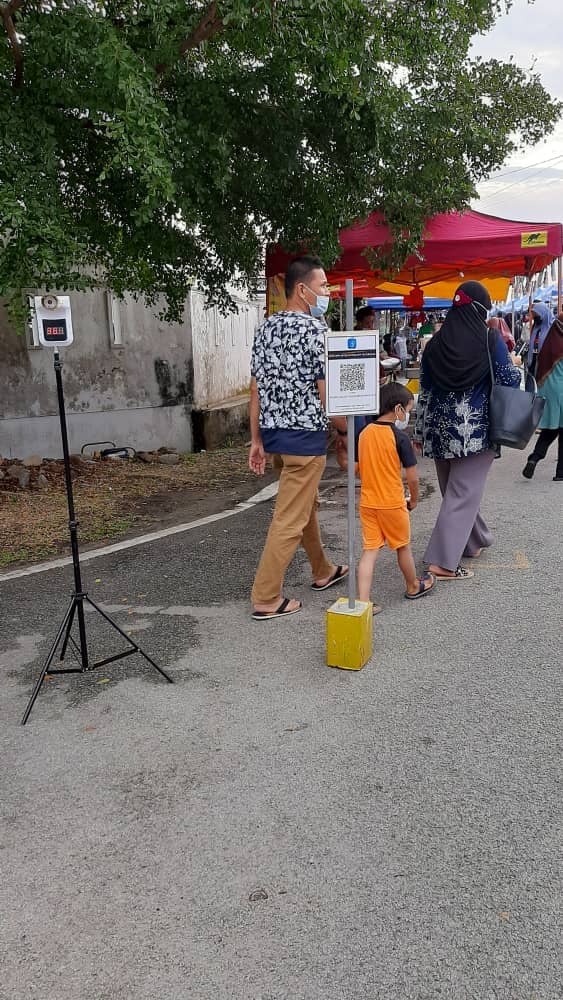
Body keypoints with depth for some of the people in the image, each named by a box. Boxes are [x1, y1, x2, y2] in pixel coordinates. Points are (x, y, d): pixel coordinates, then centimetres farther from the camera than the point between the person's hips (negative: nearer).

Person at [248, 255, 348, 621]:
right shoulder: (314, 328, -13)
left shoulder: (266, 328, 10)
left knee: (306, 504, 23)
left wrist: (257, 441, 13)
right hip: (304, 435, -8)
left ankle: (323, 571, 39)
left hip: (273, 432, 9)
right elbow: (325, 390, -15)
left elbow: (256, 388, 10)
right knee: (290, 518, -2)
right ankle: (266, 599, 4)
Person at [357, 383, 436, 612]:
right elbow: (412, 477, -12)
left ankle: (363, 601, -1)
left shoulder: (364, 433, 2)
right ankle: (414, 587, 38)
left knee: (370, 550, 5)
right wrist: (413, 500, 5)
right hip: (392, 503, -4)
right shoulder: (399, 437, -15)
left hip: (367, 502, 4)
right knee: (403, 546, 16)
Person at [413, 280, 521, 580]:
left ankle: (475, 540, 39)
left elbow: (424, 392, 6)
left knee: (454, 489, 20)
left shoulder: (436, 342, 4)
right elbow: (509, 381, -5)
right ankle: (443, 561, -5)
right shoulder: (491, 338, -7)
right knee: (464, 493, -1)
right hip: (477, 428, -5)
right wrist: (515, 366, 17)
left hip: (442, 427, 5)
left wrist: (421, 431, 13)